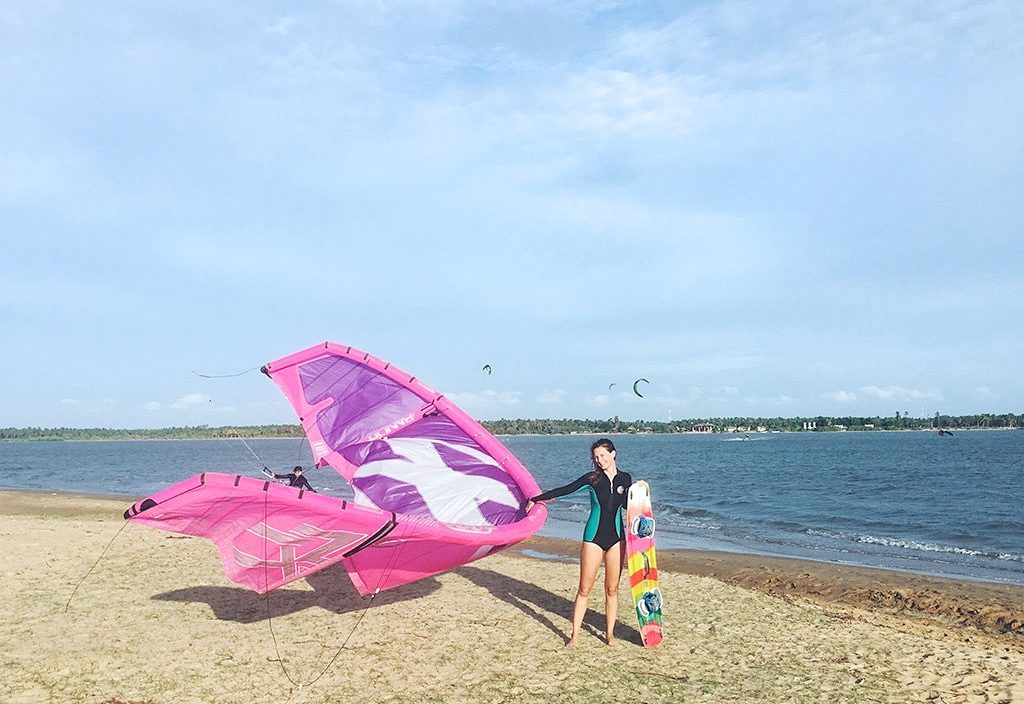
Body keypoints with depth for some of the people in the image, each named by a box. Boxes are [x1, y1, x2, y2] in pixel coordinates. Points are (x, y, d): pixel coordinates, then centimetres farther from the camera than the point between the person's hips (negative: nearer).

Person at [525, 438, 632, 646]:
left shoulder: (625, 479, 4)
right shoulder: (592, 478, -4)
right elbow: (566, 490, -3)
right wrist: (536, 499, -2)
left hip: (616, 538, 2)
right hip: (594, 537, -2)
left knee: (612, 589, 7)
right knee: (584, 589, 1)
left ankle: (610, 632, 22)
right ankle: (575, 634, 10)